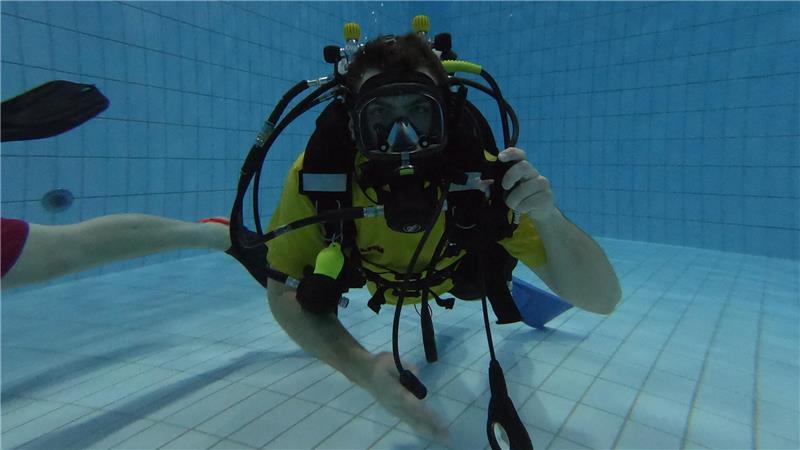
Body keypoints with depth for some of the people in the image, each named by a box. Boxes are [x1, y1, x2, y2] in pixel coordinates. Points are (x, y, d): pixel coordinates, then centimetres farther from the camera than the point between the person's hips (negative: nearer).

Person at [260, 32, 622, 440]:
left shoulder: (479, 178, -43)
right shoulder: (317, 174, -41)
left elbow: (602, 299, -39)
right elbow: (285, 292, -29)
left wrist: (549, 218, -60)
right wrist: (361, 367, -47)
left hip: (451, 275, 0)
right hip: (363, 271, 1)